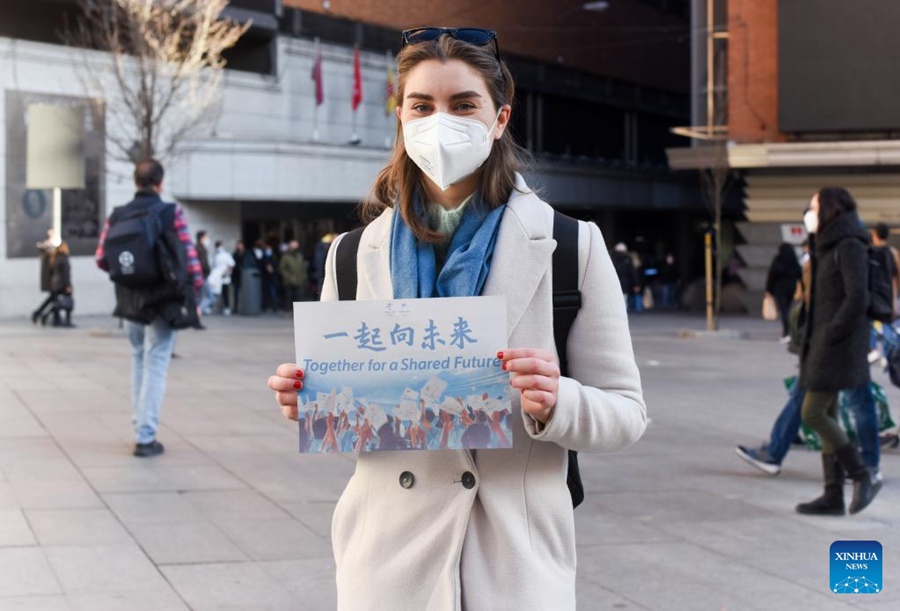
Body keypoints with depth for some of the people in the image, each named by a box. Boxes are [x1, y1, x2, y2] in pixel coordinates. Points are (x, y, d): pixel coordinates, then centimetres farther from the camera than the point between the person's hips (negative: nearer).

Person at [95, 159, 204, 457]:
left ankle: (140, 426, 23)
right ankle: (145, 437, -4)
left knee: (139, 360, 21)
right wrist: (196, 292, -2)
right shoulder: (172, 213, -9)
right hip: (163, 299, -4)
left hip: (130, 299, 4)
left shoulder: (117, 216, 1)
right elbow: (189, 256, -12)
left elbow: (101, 259, 1)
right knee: (155, 366, -1)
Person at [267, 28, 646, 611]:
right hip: (388, 560, 2)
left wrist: (555, 404, -21)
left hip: (516, 562, -2)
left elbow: (625, 411, -2)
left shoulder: (571, 246, -4)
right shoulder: (354, 254, 2)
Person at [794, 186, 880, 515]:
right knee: (826, 417, 7)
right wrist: (810, 341, 12)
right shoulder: (827, 247, 17)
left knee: (813, 413, -12)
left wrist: (832, 334, -19)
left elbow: (857, 298, -22)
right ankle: (833, 495, 10)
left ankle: (862, 476, -3)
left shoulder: (850, 247, -12)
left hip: (838, 346, -10)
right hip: (822, 345, 10)